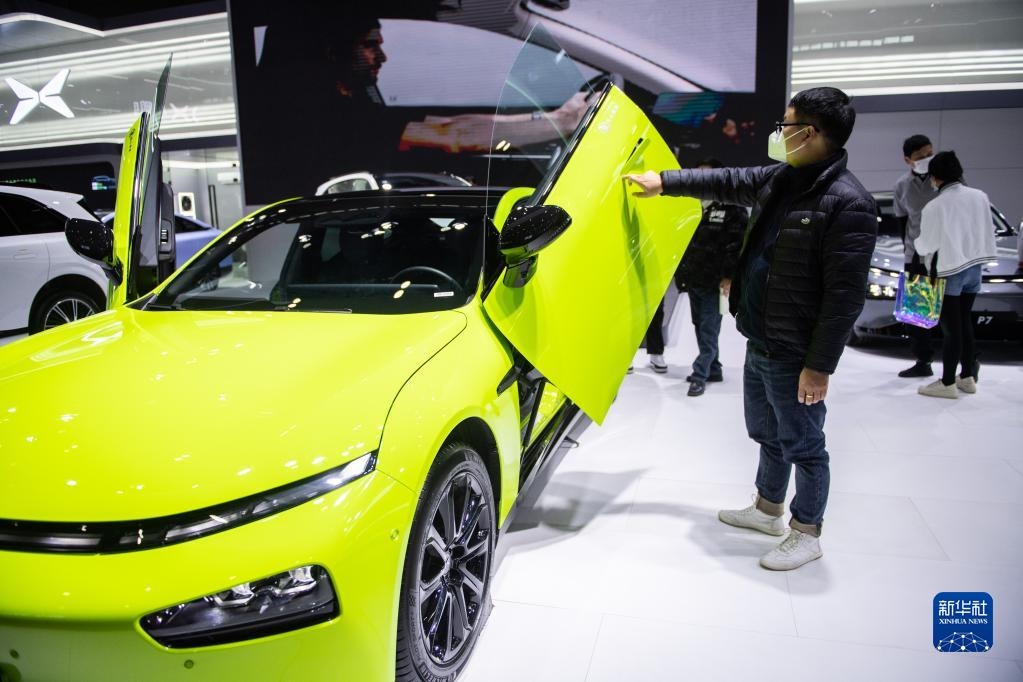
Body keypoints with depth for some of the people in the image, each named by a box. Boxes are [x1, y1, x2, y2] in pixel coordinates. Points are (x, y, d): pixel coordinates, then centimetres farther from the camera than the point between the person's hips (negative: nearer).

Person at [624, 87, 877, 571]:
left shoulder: (847, 203, -20)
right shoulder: (780, 179, 5)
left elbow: (844, 296, -22)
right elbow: (727, 183, 23)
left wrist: (820, 365, -21)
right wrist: (665, 182, 24)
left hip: (794, 356, -9)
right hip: (758, 344, 9)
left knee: (803, 445, 7)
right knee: (768, 435, 23)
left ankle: (807, 534, 25)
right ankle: (767, 510, 42)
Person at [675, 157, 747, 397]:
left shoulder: (732, 209, -5)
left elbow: (737, 245, -11)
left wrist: (729, 277, -16)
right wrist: (680, 273, 14)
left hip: (715, 283, -7)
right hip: (693, 281, 7)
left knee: (709, 330, -4)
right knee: (700, 328, 13)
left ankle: (700, 374, 1)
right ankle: (713, 369, 25)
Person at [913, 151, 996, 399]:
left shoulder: (934, 207, -16)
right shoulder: (980, 197, 0)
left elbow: (926, 245, -7)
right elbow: (987, 232, 7)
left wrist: (916, 243, 14)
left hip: (949, 271, -6)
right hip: (974, 267, 6)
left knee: (951, 328, -1)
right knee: (964, 322, 17)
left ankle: (947, 383, 5)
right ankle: (968, 377, 24)